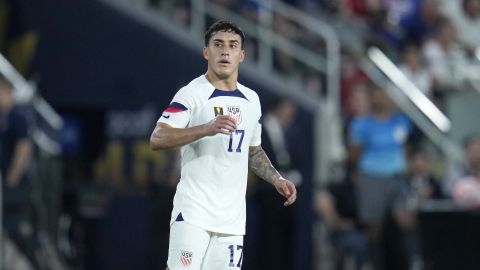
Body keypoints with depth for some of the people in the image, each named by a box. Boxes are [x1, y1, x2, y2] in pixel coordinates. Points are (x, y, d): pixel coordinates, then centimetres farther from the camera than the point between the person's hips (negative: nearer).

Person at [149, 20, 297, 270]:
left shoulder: (251, 100, 15)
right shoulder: (192, 94, -7)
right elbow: (157, 139, -20)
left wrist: (277, 180, 14)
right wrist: (207, 129, -31)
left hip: (232, 215, 6)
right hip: (194, 210, -6)